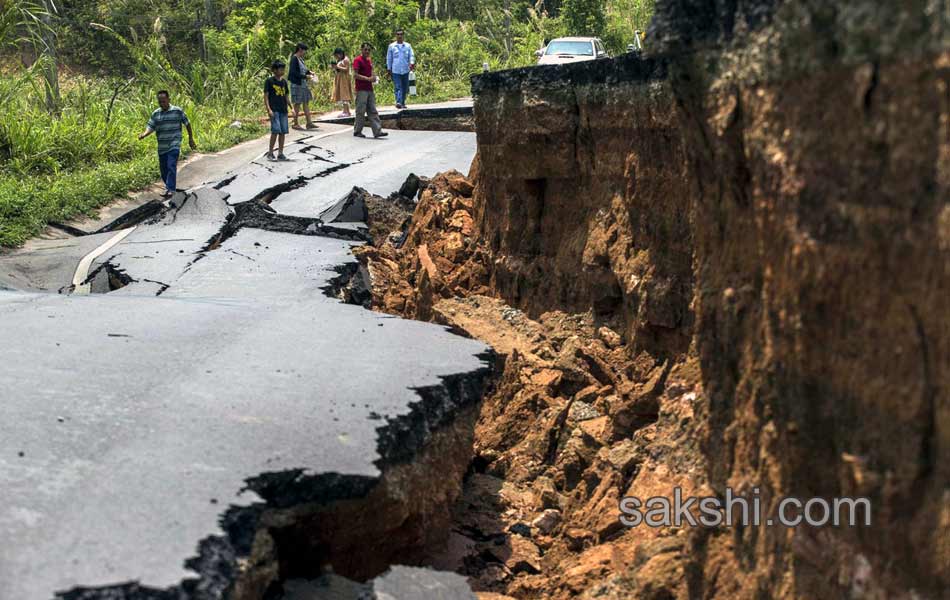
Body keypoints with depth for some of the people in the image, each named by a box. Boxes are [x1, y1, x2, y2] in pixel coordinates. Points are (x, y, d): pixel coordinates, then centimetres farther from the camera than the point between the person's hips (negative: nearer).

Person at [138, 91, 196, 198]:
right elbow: (150, 126, 3)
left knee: (171, 166, -16)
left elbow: (187, 124, 5)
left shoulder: (177, 111, -4)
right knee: (163, 168, 10)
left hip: (174, 146, -5)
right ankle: (169, 187, 27)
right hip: (162, 147, 5)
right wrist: (144, 134, -18)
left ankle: (170, 190, -18)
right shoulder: (156, 114, 6)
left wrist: (191, 139, 8)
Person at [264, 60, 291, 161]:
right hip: (274, 110, -6)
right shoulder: (269, 81, -3)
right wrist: (268, 109, -14)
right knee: (276, 131, -13)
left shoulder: (284, 81, 13)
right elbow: (266, 96, -5)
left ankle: (280, 153, 12)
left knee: (283, 132, 4)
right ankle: (270, 153, -2)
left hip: (283, 110, 6)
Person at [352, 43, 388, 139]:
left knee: (373, 111, 3)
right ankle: (357, 131, 7)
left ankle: (377, 131, 1)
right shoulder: (358, 60, -9)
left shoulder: (369, 60, 16)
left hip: (369, 89, 8)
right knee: (360, 112, -2)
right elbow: (355, 75, -17)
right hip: (361, 90, -8)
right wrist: (368, 78, -20)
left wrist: (374, 79, 8)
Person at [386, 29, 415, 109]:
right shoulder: (392, 46, 7)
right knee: (398, 87, -15)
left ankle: (403, 103, 19)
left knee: (405, 88, 7)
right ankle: (398, 102, -25)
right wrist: (389, 69, 6)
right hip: (395, 71, -2)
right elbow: (389, 58, 10)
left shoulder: (408, 46, 10)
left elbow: (411, 55, 3)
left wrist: (412, 63, -18)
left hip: (405, 70, 2)